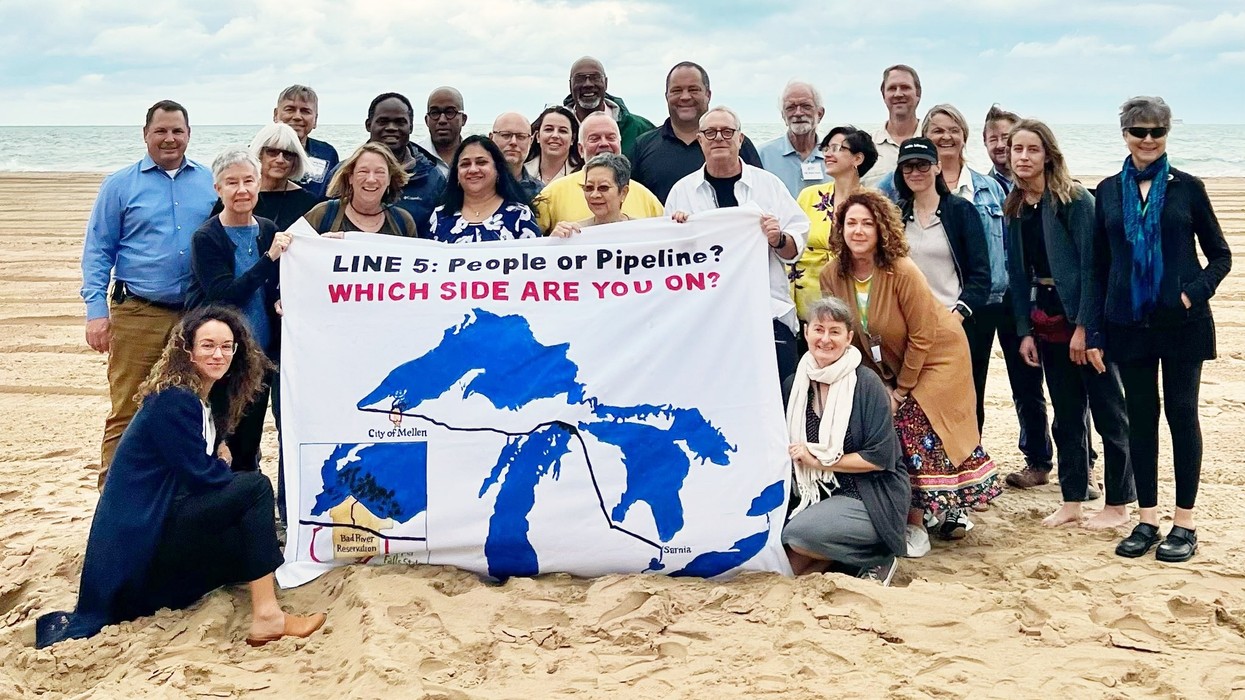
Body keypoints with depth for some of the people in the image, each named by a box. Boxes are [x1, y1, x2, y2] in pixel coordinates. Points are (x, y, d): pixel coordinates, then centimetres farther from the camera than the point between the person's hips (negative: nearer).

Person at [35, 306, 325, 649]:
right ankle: (266, 617, -22)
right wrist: (251, 488, -4)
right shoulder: (172, 401, -14)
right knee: (256, 487, -18)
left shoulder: (207, 401, 13)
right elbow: (201, 475, -18)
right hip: (142, 532, -9)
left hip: (164, 522, 9)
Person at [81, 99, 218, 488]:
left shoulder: (211, 182, 10)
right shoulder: (120, 185, 4)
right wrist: (96, 310, -8)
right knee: (126, 413, -3)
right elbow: (97, 251, 2)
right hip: (138, 315, -2)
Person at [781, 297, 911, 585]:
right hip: (818, 495, 5)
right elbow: (791, 449, 15)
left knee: (799, 533, -29)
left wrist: (820, 460, -15)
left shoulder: (866, 383, -12)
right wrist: (795, 455, -6)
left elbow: (880, 457, -15)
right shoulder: (796, 385, 4)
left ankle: (877, 558, -6)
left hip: (872, 497, -5)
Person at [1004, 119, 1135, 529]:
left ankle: (1118, 503, 12)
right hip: (1046, 319, 6)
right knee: (1066, 414, 12)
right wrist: (1025, 330, 5)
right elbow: (1017, 272, 10)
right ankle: (1072, 501, 21)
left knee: (1107, 410, 3)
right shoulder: (1014, 208, 8)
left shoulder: (1075, 200, -11)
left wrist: (1084, 326, -19)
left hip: (1084, 315, -6)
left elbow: (1091, 264, -15)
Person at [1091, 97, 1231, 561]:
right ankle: (1147, 520, 16)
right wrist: (1095, 330, 3)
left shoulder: (1187, 187, 0)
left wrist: (1197, 291, -15)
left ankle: (1184, 523, 12)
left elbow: (1220, 256, 4)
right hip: (1129, 322, 2)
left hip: (1181, 322, -2)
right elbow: (1099, 265, 8)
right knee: (1140, 416, 7)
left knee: (1181, 414, 4)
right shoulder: (1109, 191, 6)